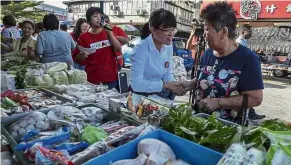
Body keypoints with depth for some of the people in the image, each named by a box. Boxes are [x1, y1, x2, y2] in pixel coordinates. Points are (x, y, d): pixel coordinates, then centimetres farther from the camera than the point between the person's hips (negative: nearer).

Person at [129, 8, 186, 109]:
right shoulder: (141, 50, -22)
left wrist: (174, 86, -12)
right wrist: (165, 85, -24)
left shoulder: (169, 46, -1)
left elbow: (167, 73, 8)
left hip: (161, 96, 6)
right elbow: (136, 84, -27)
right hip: (142, 99, -6)